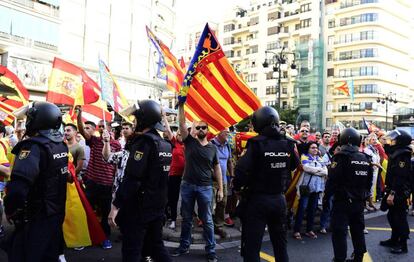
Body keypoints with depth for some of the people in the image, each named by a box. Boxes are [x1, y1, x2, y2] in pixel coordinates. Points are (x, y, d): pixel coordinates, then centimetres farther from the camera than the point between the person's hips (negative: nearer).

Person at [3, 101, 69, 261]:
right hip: (57, 213, 8)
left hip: (35, 219, -7)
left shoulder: (34, 146, -22)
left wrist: (9, 209, -16)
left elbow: (18, 187, -34)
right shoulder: (61, 144, 3)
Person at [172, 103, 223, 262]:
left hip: (205, 187, 0)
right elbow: (181, 123, -11)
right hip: (187, 185, 0)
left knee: (207, 220, 5)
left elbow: (217, 168, 7)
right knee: (186, 218, 12)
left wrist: (220, 189, 3)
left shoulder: (212, 148, 4)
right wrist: (181, 105, -20)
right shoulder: (189, 142, 1)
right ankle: (184, 247, 26)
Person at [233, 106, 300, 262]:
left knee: (251, 247, 4)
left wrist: (237, 187, -5)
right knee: (280, 244, 21)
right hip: (279, 200, 5)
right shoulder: (288, 145, -1)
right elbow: (294, 166, 13)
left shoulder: (256, 144, -16)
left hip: (257, 200, -5)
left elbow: (241, 170, -22)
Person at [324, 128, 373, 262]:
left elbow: (332, 180, -18)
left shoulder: (341, 157, -15)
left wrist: (326, 197, -9)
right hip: (359, 202, 7)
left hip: (342, 201, -7)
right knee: (358, 230, 17)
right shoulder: (366, 158, 6)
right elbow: (369, 181, 13)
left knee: (339, 232, 0)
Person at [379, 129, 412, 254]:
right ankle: (394, 239, 30)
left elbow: (400, 177, -24)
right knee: (392, 216, 17)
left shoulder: (403, 156, -18)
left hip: (399, 193, -10)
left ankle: (403, 245, 8)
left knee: (399, 218, -2)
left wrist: (392, 193, -26)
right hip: (394, 191, 10)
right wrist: (389, 191, 19)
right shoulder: (395, 154, 12)